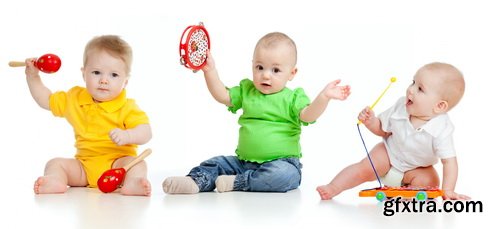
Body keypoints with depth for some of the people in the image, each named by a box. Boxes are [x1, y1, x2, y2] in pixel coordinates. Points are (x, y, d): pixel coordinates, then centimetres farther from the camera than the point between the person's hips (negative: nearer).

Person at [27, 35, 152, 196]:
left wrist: (127, 135, -36)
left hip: (117, 162, -4)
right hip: (84, 166, 5)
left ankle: (132, 183, -61)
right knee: (55, 163, -14)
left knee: (136, 164, -32)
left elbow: (145, 132, -16)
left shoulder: (127, 107, -6)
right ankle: (56, 181, -45)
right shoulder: (75, 99, 9)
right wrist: (33, 76, 12)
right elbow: (46, 100, 21)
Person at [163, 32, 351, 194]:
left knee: (285, 174, -35)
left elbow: (307, 116, -19)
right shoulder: (246, 91, 11)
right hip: (244, 161, 5)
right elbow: (222, 96, 5)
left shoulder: (292, 98, -3)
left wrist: (324, 97, -36)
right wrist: (210, 70, -6)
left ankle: (238, 183, -29)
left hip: (282, 161, -5)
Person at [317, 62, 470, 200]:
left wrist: (448, 191, -40)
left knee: (430, 182, -27)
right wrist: (370, 122, -25)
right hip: (388, 154, 1)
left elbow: (449, 161, -30)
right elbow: (382, 129, -4)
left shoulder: (441, 130, -32)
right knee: (366, 168, -19)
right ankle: (333, 187, -15)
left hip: (416, 168, -1)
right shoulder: (400, 108, -20)